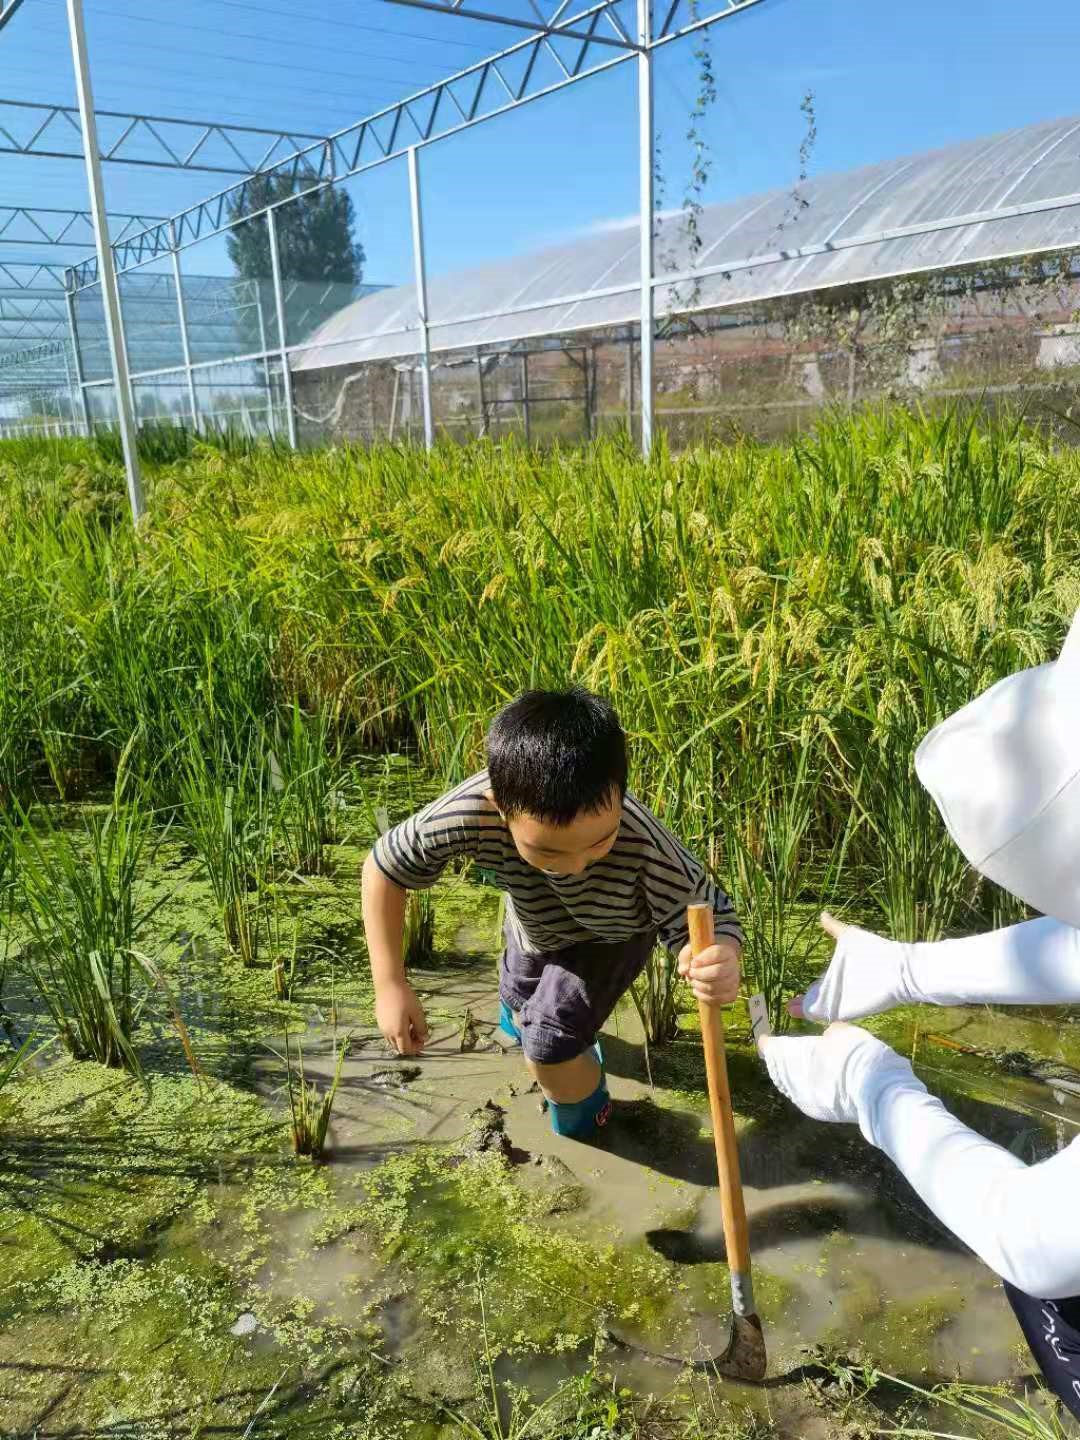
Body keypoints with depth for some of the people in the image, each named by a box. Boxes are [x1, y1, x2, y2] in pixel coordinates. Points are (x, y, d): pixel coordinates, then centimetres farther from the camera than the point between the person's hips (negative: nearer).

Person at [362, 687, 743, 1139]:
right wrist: (390, 984, -25)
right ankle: (520, 1016, 70)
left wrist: (721, 961, -59)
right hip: (534, 928, 3)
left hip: (610, 936, -3)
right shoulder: (470, 813, -44)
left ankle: (585, 1117, 20)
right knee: (520, 1023, 29)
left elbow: (708, 915, -34)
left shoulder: (642, 845, -49)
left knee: (550, 1048, -17)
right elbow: (384, 866, -25)